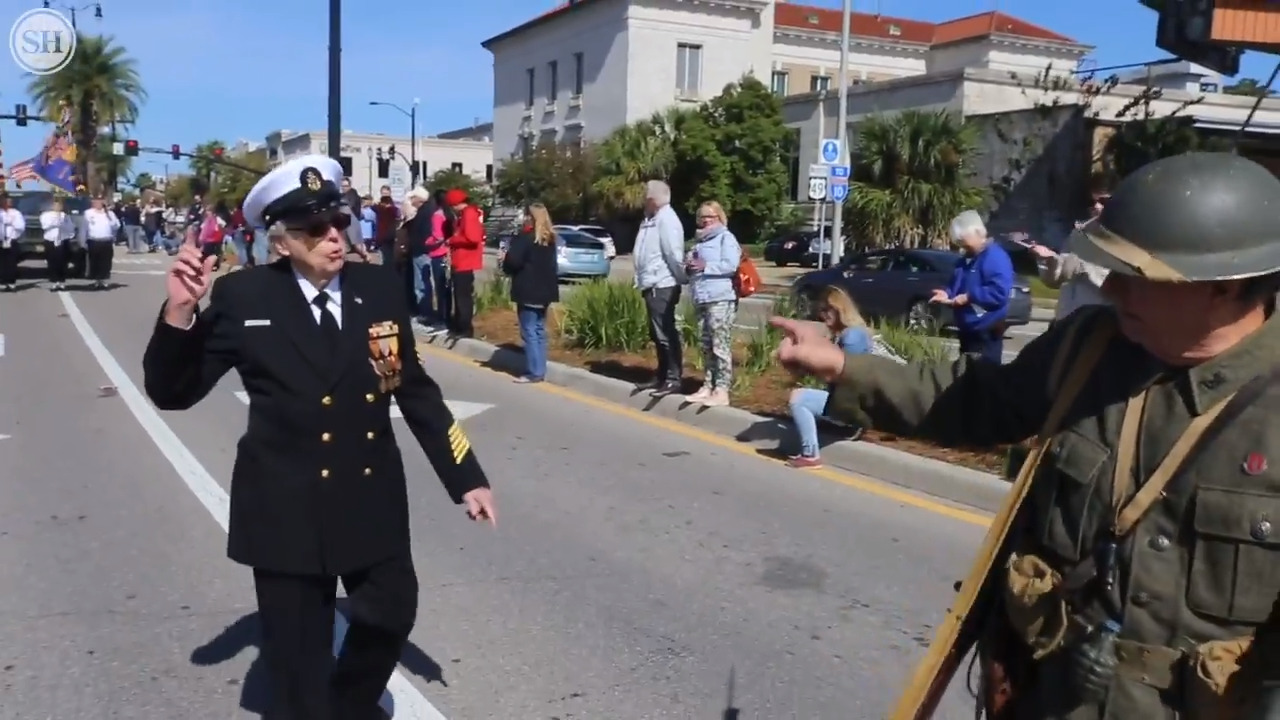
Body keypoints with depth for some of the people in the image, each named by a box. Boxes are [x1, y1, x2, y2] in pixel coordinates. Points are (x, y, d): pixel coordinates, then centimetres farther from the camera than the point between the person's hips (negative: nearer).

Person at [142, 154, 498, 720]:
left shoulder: (379, 288, -2)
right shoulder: (243, 298, -10)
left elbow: (415, 389, 4)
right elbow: (171, 393, -7)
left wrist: (465, 477, 3)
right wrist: (180, 310, -25)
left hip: (374, 499, 3)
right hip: (286, 509, -3)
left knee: (391, 614, 19)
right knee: (299, 660, 9)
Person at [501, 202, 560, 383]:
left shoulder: (525, 237, -15)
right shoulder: (549, 239, 12)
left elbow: (513, 261, -20)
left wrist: (504, 259, 3)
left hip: (528, 292, -8)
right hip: (544, 291, 8)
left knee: (529, 332, -4)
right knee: (539, 330, 13)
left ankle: (533, 372, -5)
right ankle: (540, 370, 16)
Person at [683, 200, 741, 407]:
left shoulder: (726, 237, -1)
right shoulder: (699, 240, 22)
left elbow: (731, 265, -15)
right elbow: (692, 267, 28)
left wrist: (705, 266, -16)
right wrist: (689, 268, 5)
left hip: (720, 300, -8)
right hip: (701, 300, 8)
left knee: (721, 346, -9)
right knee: (706, 347, 11)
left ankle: (722, 391, -10)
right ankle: (708, 386, 17)